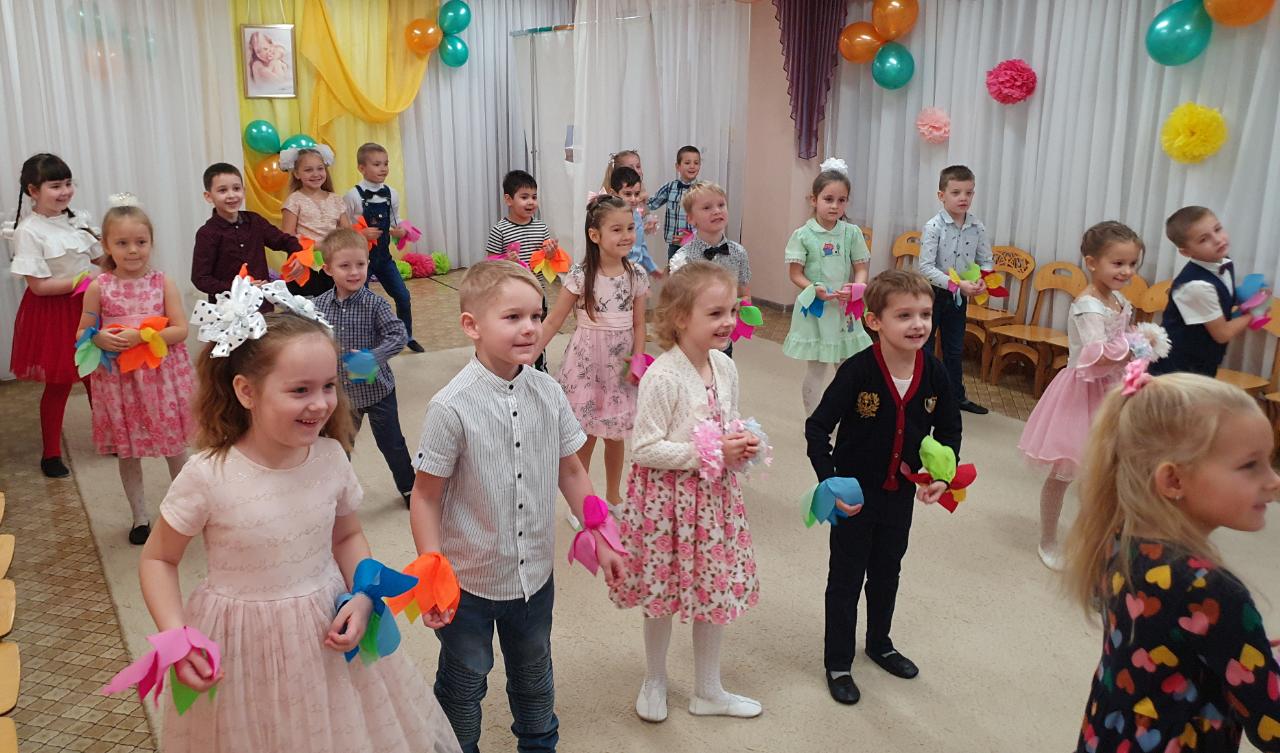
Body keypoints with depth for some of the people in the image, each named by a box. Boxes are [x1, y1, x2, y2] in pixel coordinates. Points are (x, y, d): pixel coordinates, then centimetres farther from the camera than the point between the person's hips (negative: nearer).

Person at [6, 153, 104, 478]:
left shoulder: (79, 219, 1)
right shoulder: (29, 231, -16)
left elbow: (101, 258, 11)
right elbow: (38, 285, -19)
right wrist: (85, 279, -22)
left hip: (86, 307, 5)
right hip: (52, 314, -5)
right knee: (58, 384, 6)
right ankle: (50, 454, 23)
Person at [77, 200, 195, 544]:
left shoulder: (163, 283, -5)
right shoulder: (98, 288, -3)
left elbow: (180, 330, -9)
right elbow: (82, 333, 4)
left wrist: (141, 336, -21)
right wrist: (99, 339, -17)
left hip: (163, 376, -1)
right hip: (118, 379, 1)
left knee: (175, 446, 12)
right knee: (127, 451, 12)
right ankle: (140, 516, 29)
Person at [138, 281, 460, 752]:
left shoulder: (331, 457, -11)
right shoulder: (208, 476, -21)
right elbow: (158, 560, -6)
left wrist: (361, 596, -10)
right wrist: (176, 636, -18)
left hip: (328, 633, 3)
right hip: (245, 646, -3)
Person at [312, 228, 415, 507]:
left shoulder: (374, 304, -18)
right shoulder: (320, 305, -7)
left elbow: (398, 335, -23)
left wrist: (372, 357, -33)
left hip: (377, 388, -3)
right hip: (341, 390, 3)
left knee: (391, 442, 12)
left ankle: (409, 488, 32)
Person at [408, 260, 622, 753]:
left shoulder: (548, 394, -9)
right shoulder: (452, 408, -23)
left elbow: (571, 472, 3)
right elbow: (425, 496, -16)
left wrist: (601, 540, 2)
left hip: (535, 574, 5)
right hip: (469, 582, -4)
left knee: (534, 675, 27)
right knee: (463, 685, 19)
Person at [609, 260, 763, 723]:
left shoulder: (725, 367, -1)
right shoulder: (662, 377, -23)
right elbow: (645, 449, -22)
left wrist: (743, 445, -6)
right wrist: (708, 452, -23)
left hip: (716, 494, 6)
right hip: (669, 498, -6)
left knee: (717, 590, 16)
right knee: (663, 595, 12)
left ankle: (708, 691, 36)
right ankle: (654, 681, 39)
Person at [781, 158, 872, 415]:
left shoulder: (852, 232, 0)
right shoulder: (803, 235, -7)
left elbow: (861, 269, 2)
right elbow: (795, 274, -6)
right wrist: (815, 289, -23)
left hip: (845, 307, 3)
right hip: (814, 307, -3)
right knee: (815, 372, 7)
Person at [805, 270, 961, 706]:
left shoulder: (933, 374, -10)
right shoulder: (858, 372, -24)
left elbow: (949, 429, 6)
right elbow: (817, 428, -19)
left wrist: (942, 475, -6)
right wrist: (831, 481, -25)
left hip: (902, 492, 5)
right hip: (856, 493, -5)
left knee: (887, 570, 23)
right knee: (847, 576, 9)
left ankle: (880, 643, 46)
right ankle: (837, 662, 25)